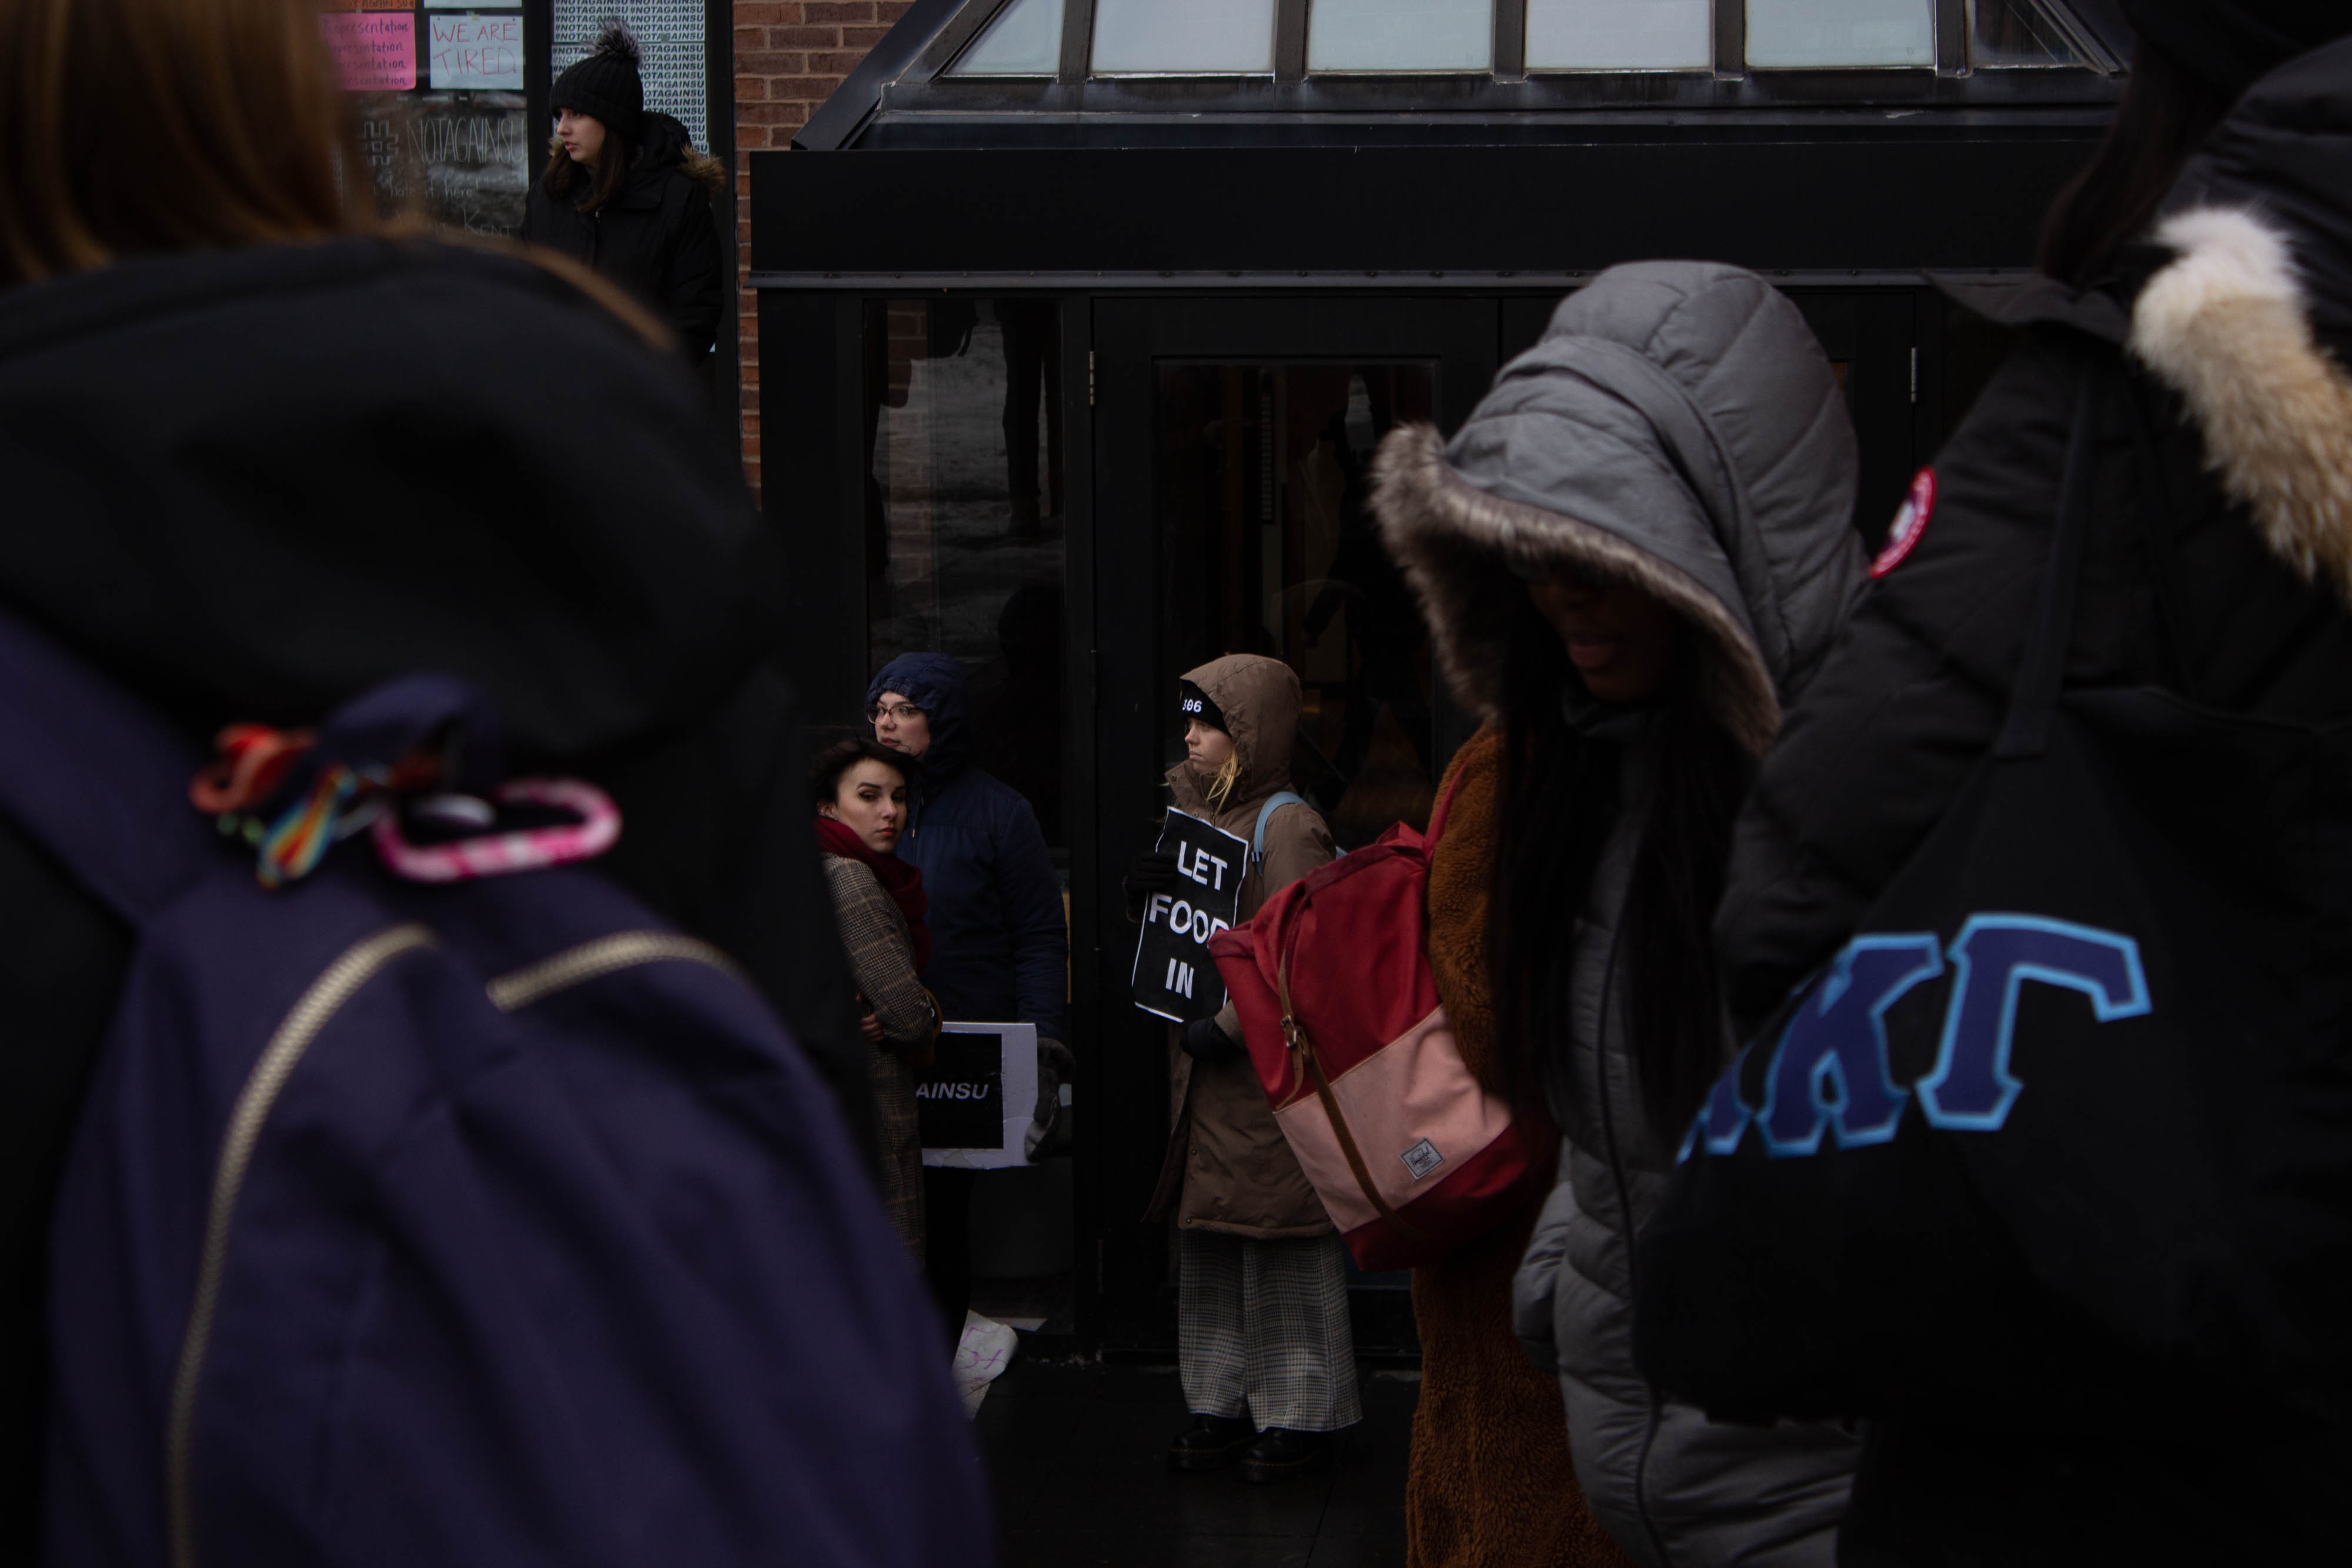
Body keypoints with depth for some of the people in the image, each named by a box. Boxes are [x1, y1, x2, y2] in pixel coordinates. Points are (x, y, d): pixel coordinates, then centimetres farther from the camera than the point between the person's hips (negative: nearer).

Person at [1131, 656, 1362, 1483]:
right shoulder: (1198, 813, 16)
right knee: (1206, 1242, 11)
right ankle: (1221, 1403, 20)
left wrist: (1229, 1025, -20)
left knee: (1281, 1241, -3)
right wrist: (1144, 892, 1)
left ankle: (1297, 1415, 6)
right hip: (1199, 1057, 9)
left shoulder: (1288, 826, -11)